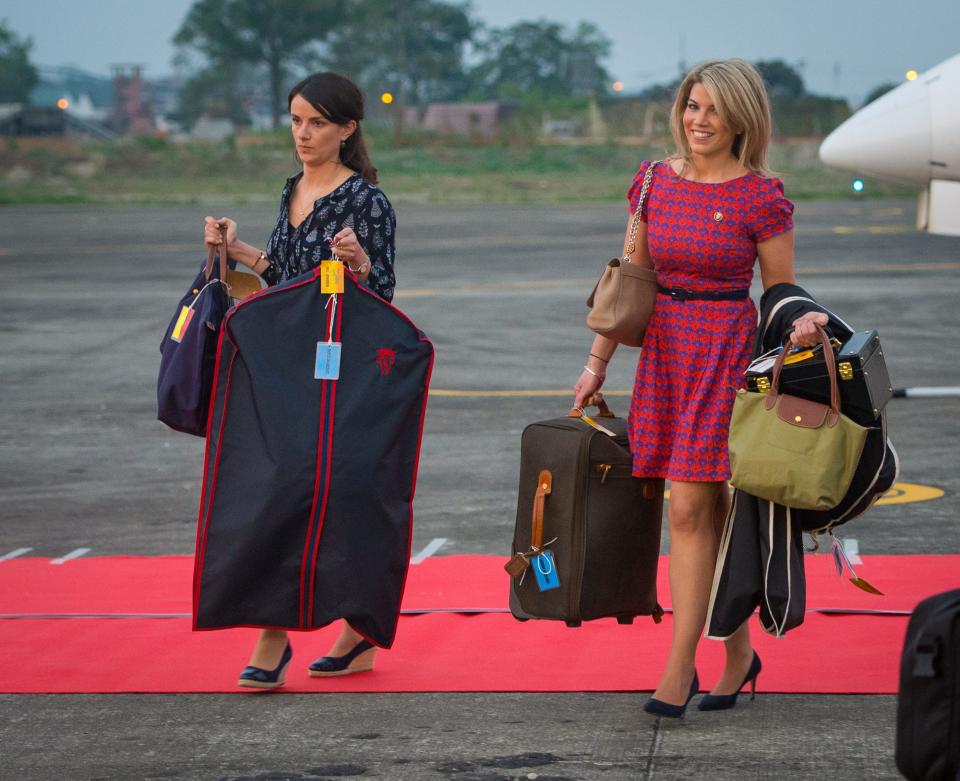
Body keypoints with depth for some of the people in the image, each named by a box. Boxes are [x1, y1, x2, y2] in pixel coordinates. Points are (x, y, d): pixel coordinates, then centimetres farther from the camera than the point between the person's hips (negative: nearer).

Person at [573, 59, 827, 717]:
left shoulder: (762, 196, -6)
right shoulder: (653, 181, 7)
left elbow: (782, 292, 2)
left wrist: (801, 324, -19)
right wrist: (598, 361, 12)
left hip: (728, 350, -5)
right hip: (666, 345, 5)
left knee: (690, 510, -9)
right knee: (713, 514, 9)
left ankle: (678, 670, -5)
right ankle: (739, 656, 20)